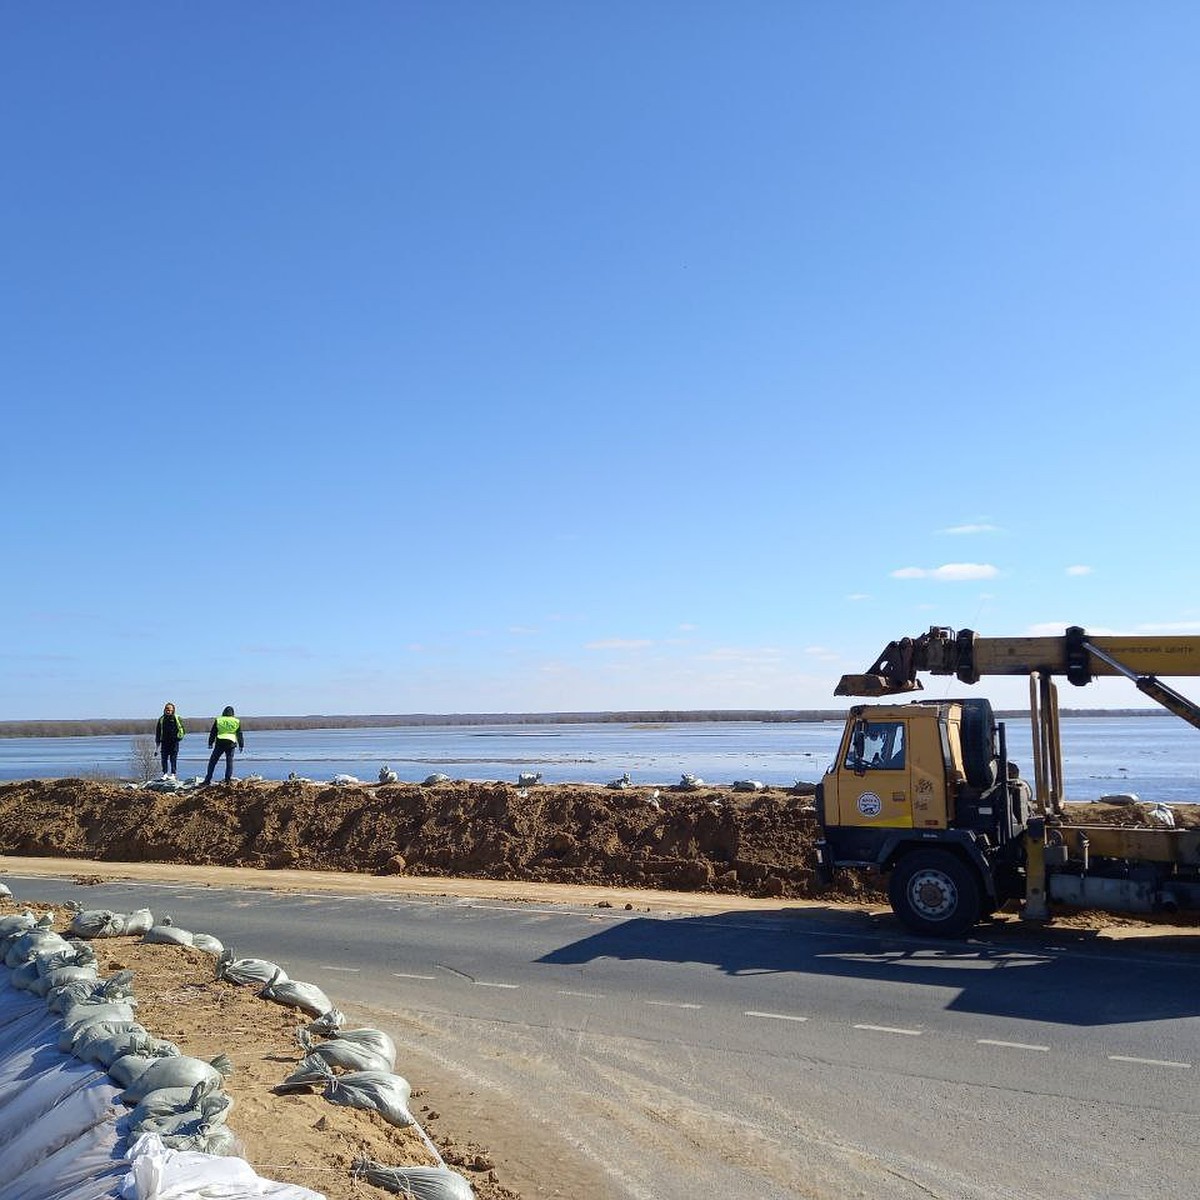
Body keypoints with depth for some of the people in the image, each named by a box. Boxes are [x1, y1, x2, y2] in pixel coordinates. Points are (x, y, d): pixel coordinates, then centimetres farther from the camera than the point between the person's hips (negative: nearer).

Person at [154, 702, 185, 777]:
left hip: (174, 742, -3)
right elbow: (158, 731, 17)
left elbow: (181, 728, 4)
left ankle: (173, 774, -1)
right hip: (164, 742, 3)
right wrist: (157, 741, 12)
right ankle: (165, 773, 7)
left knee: (173, 758, -3)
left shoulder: (176, 718, 3)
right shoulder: (162, 719, 12)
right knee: (164, 758, 1)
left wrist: (179, 736, -8)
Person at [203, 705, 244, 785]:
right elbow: (239, 734, 11)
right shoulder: (236, 721, 7)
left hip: (220, 743, 0)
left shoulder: (218, 720, 6)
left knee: (212, 761, 7)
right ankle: (228, 779, -1)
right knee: (229, 761, 8)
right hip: (231, 743, 1)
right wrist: (241, 745, 17)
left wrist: (210, 743, 17)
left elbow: (213, 733, 9)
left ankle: (207, 780, 5)